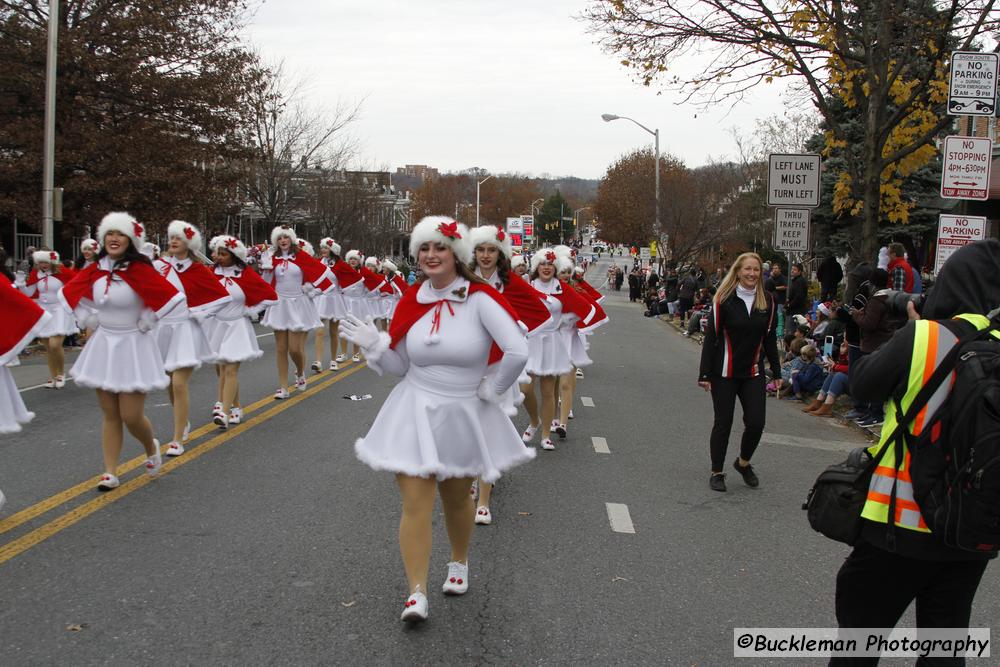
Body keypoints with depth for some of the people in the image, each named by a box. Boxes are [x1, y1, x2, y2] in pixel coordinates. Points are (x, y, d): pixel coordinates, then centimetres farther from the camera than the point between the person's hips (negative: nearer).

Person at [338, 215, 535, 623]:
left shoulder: (479, 299, -14)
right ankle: (416, 593, 3)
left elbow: (518, 352, -23)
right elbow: (400, 366, 8)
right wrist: (373, 345, -8)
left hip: (464, 416, -2)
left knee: (456, 499, 17)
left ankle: (459, 564, 44)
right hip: (415, 415, 2)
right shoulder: (411, 302, 0)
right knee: (415, 505, -5)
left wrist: (493, 390, -12)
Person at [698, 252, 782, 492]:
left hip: (753, 373, 3)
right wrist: (705, 374, -10)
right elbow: (710, 337, -8)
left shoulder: (767, 301, 3)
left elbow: (770, 339, 12)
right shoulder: (723, 299, -9)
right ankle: (717, 473, 18)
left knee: (756, 422, -2)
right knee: (723, 423, 4)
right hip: (724, 373, -3)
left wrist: (776, 372, 10)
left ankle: (743, 463, 25)